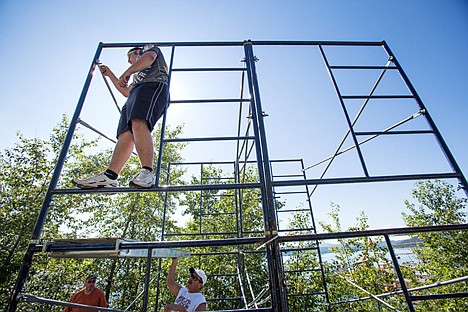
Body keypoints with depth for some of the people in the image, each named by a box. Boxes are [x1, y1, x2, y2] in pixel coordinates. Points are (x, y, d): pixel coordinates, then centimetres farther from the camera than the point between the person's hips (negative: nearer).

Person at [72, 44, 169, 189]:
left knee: (138, 124, -33)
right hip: (135, 97, 8)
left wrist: (127, 72, -5)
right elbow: (126, 91, 47)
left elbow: (149, 57, 3)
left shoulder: (149, 47, 29)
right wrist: (110, 74, 53)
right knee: (125, 134, -15)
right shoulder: (138, 74, 48)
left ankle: (147, 173, -46)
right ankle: (109, 176, -30)